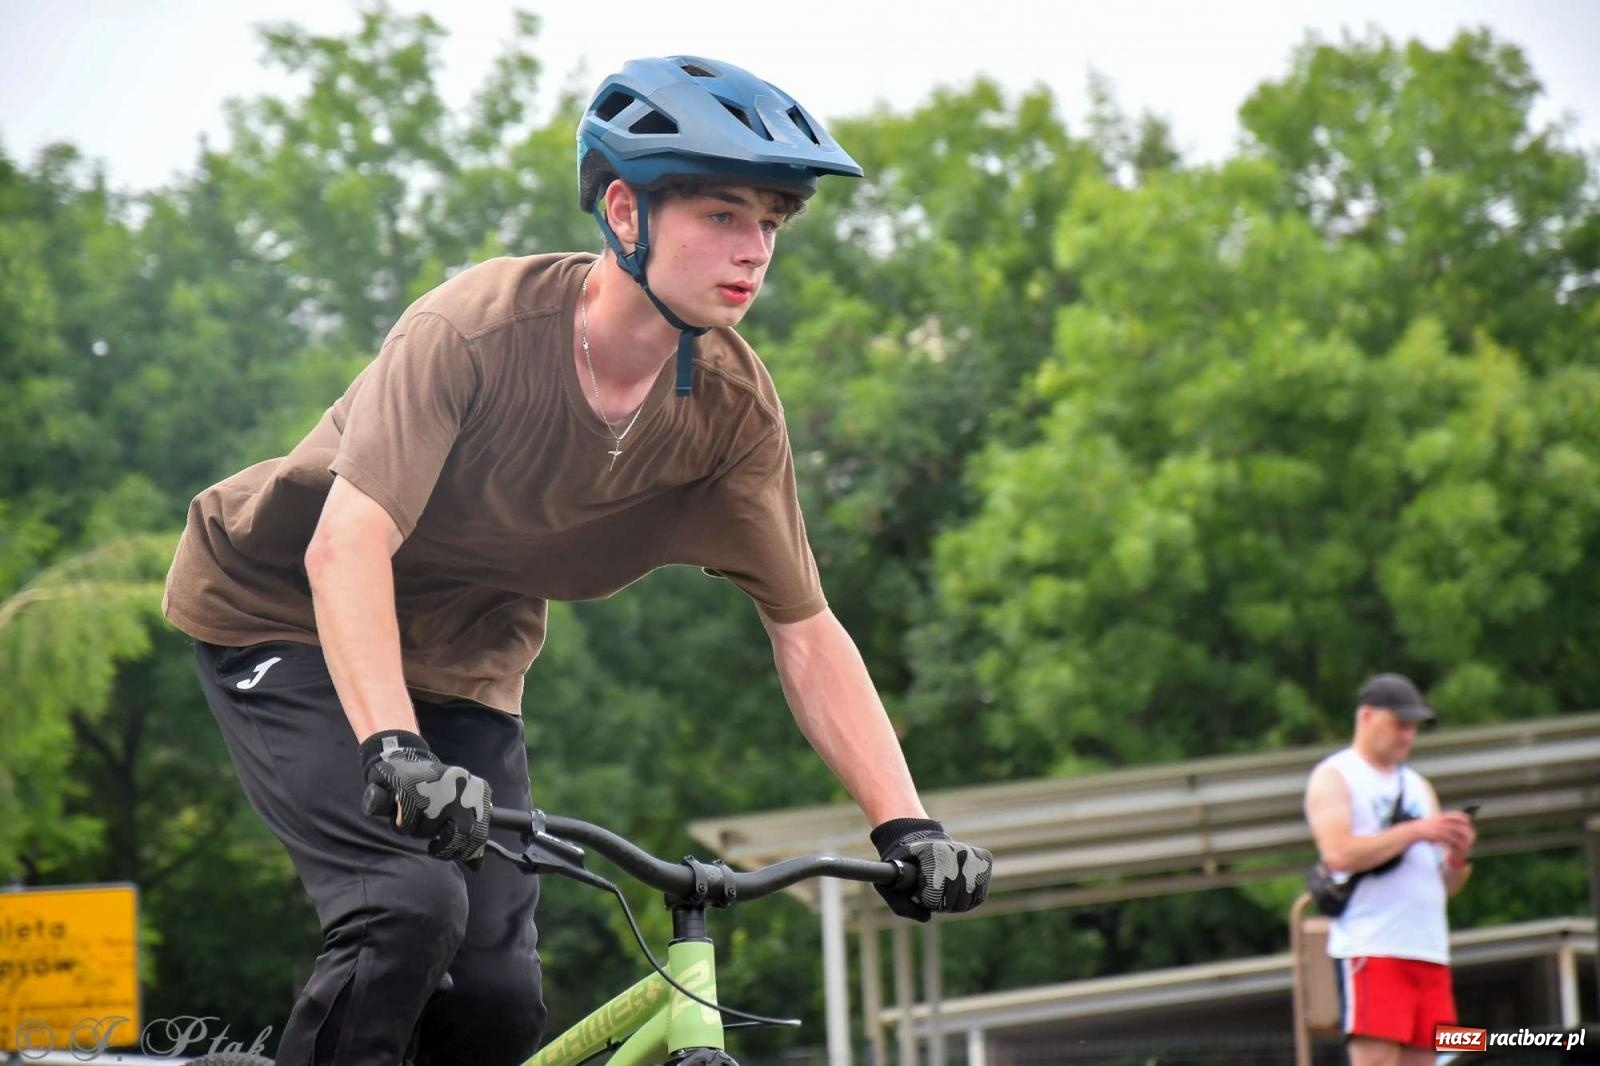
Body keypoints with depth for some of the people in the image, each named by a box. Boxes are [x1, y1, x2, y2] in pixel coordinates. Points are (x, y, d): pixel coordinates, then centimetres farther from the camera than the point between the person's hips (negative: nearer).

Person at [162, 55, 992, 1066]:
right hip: (288, 616, -5)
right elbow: (347, 544, -38)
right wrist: (393, 750, -51)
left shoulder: (732, 406, -14)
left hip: (461, 666, 5)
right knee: (413, 904, -27)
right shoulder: (485, 326, -29)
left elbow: (808, 635, -9)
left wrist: (907, 822, -20)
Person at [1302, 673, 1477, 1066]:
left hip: (1429, 948, 7)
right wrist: (1416, 831, -15)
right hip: (1370, 946, -7)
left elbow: (1446, 885, 21)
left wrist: (1458, 856, -1)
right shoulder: (1334, 778, 3)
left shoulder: (1418, 786, 23)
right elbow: (1338, 853, -16)